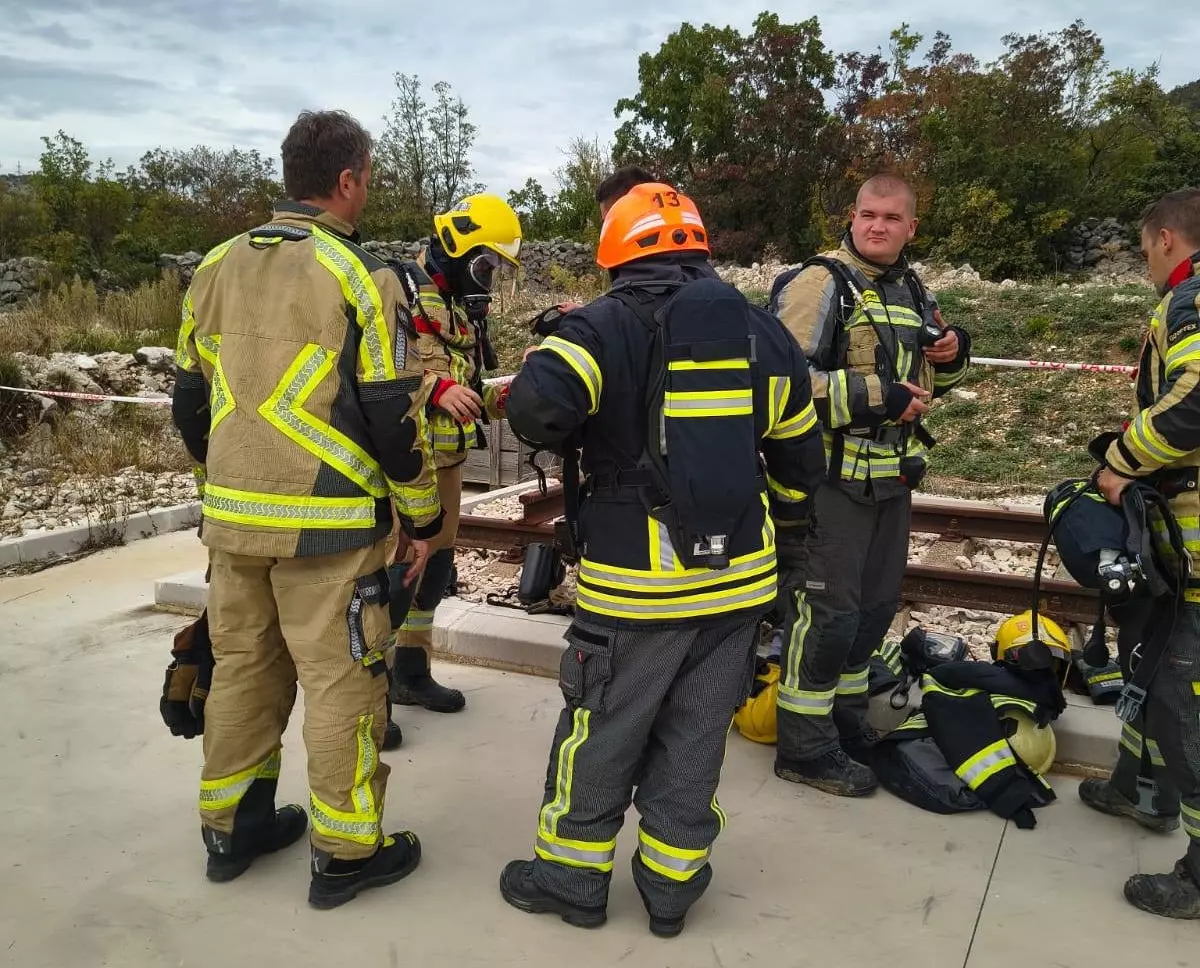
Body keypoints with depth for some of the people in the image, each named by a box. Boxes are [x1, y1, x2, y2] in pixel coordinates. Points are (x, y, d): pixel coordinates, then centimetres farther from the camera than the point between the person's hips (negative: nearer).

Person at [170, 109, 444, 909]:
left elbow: (191, 401, 14)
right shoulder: (360, 276, -11)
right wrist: (424, 517, -1)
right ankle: (346, 853, 16)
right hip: (328, 525, -6)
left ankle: (233, 825, 32)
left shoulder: (216, 267, 8)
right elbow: (394, 416, -12)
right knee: (342, 683, 5)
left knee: (242, 667, 18)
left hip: (233, 517, 7)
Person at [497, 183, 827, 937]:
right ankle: (671, 885, 27)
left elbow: (536, 403, -26)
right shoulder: (763, 331, 8)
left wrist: (568, 438, -3)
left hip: (637, 581, -4)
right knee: (695, 740, 15)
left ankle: (573, 877, 27)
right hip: (739, 576, 5)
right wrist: (787, 528, 30)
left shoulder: (606, 325, -8)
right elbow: (801, 456, 14)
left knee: (600, 736, 12)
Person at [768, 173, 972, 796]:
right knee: (827, 610, -4)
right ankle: (805, 747, 10)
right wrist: (878, 396, -23)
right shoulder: (819, 284, -11)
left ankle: (846, 721, 34)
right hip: (834, 477, -8)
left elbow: (926, 379, 28)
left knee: (876, 605, 17)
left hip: (892, 478, 9)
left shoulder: (912, 291, 15)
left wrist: (951, 357, 5)